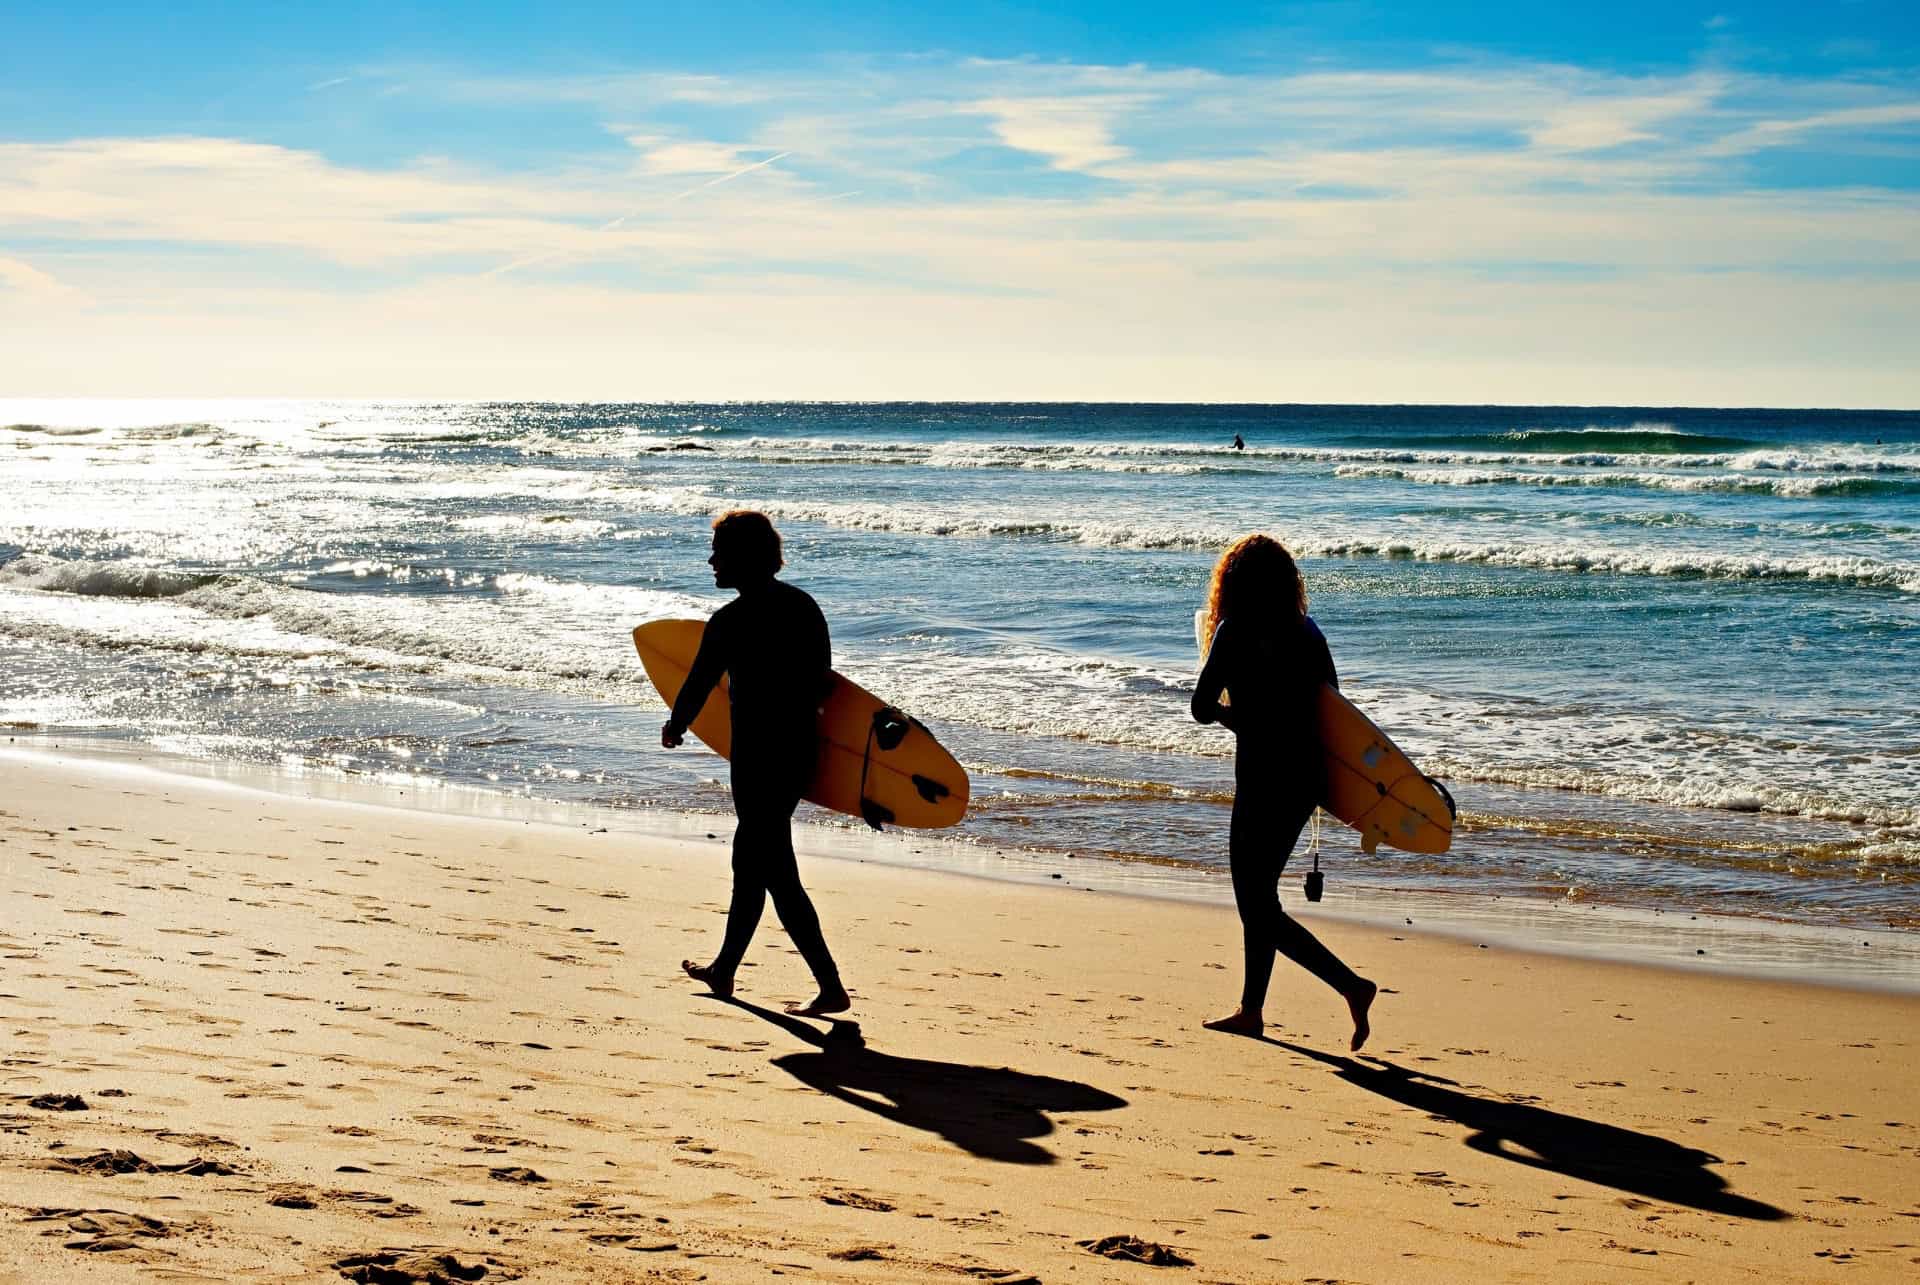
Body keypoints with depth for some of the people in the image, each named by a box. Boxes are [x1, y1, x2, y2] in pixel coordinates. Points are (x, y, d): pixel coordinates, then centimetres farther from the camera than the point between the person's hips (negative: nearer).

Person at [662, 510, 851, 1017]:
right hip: (802, 747, 8)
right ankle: (724, 970, 34)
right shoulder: (804, 604, 6)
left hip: (759, 752, -8)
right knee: (750, 858, 21)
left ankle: (832, 988, -6)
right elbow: (823, 678, 11)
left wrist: (675, 727, 14)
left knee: (776, 871, -3)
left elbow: (697, 686, -6)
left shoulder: (730, 621, -15)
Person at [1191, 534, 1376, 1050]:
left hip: (1264, 781, -8)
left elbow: (1202, 709, -11)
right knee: (1259, 895, 19)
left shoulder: (1236, 632, -11)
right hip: (1306, 778, 8)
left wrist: (1227, 709, 10)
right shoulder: (1306, 630, 7)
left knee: (1258, 906, -2)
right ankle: (1251, 1011, 26)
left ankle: (1351, 985, -12)